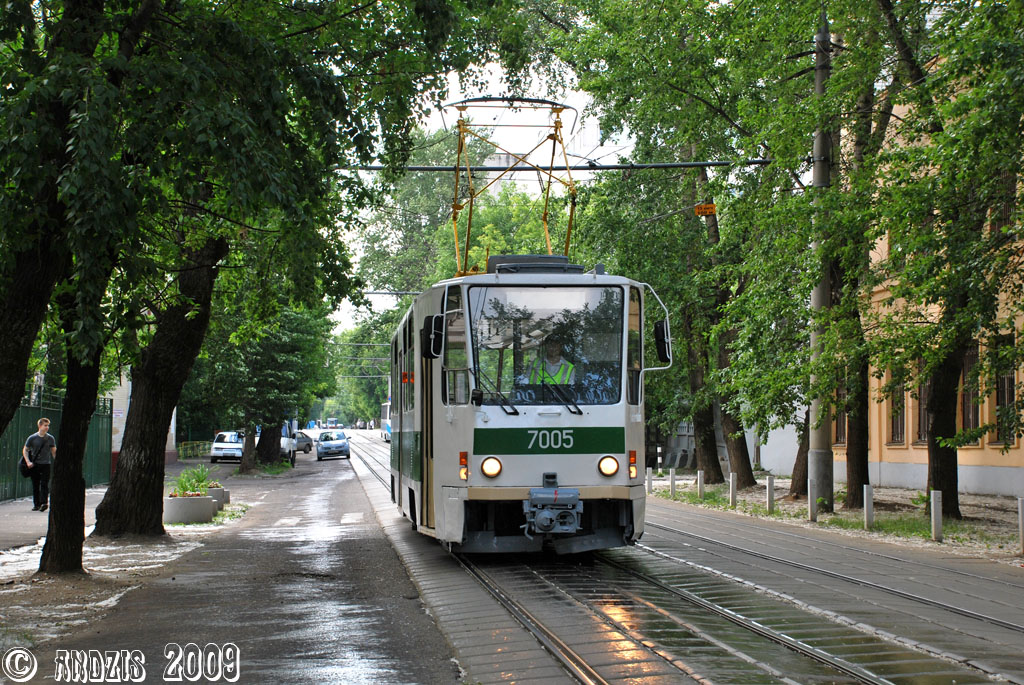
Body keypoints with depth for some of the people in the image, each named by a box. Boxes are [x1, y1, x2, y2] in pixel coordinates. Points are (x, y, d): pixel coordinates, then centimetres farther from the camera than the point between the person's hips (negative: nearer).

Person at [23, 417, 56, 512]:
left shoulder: (50, 438, 3)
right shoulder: (32, 438, -1)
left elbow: (54, 451, 13)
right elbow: (25, 450, 6)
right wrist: (28, 462, -6)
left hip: (46, 465, 0)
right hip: (35, 465, 0)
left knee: (44, 485, -10)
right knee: (35, 486, 5)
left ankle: (44, 503, -16)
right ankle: (36, 504, 12)